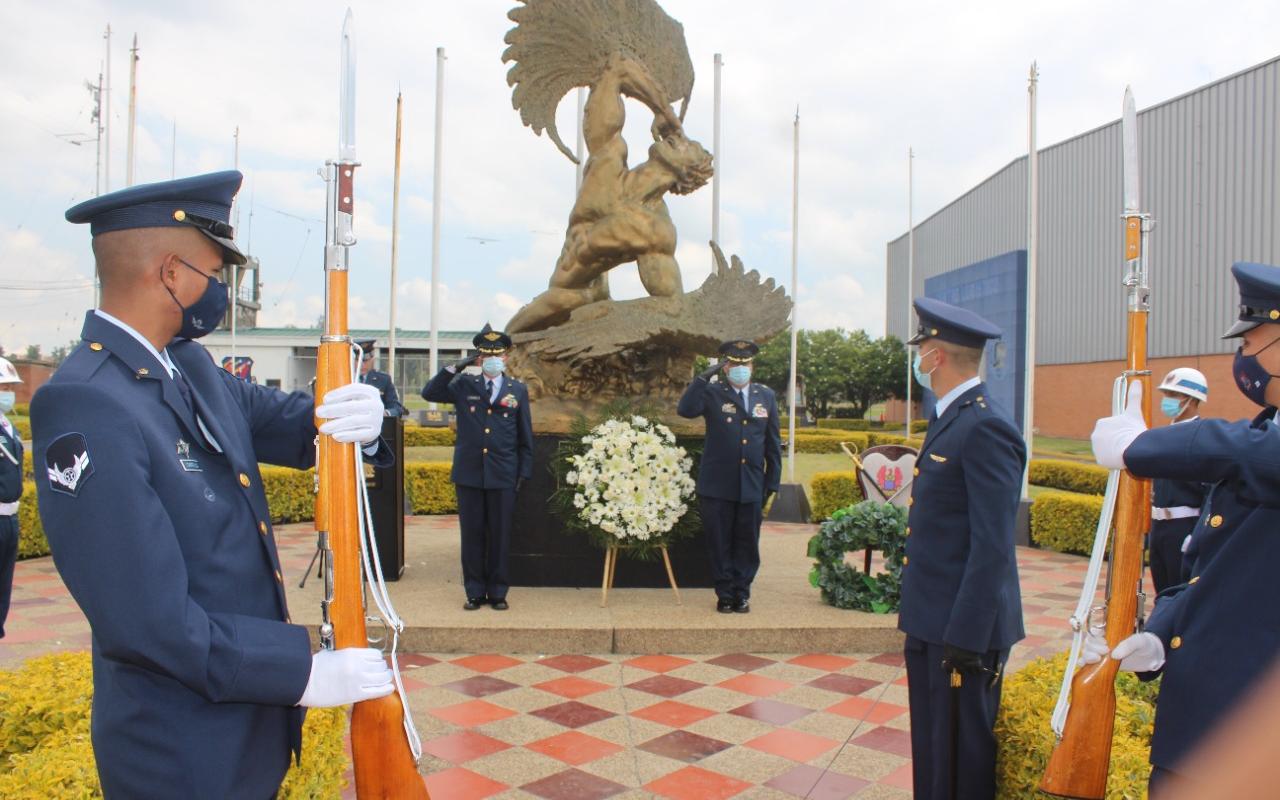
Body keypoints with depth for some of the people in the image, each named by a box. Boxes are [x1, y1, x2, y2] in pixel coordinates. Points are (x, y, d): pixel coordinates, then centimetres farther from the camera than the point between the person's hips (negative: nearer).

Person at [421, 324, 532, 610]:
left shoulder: (518, 390, 6)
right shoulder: (463, 385, 7)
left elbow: (525, 436, 8)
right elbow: (429, 393, 0)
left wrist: (524, 472, 3)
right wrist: (454, 368, -8)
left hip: (503, 476, 0)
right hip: (468, 474, 1)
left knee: (499, 535, 5)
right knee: (472, 535, 6)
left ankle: (497, 592, 17)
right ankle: (474, 592, 17)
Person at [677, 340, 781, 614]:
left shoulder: (766, 396, 9)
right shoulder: (712, 393, -1)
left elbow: (773, 442, 11)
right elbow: (685, 410, -20)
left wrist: (772, 481, 8)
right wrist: (704, 377, -22)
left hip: (752, 485, 2)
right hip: (717, 485, -2)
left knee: (747, 543, 9)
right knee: (720, 543, 6)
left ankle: (742, 594, 22)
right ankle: (725, 594, 18)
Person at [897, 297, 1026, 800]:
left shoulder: (984, 428, -18)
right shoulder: (949, 419, 12)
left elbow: (993, 546, -22)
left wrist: (964, 636, -22)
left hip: (964, 627, -10)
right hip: (931, 623, 10)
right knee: (930, 753, 20)